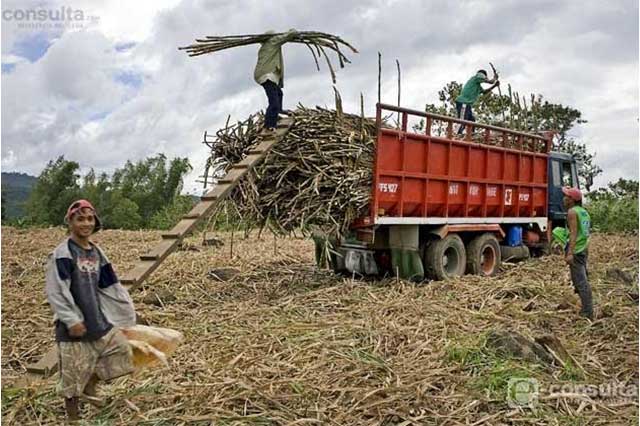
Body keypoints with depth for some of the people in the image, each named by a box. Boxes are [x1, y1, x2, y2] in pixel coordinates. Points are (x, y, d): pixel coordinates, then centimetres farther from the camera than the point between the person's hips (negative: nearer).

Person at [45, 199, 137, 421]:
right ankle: (72, 412, 24)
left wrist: (127, 310, 14)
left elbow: (110, 287, 14)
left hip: (99, 319, 7)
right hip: (75, 324, -7)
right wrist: (71, 320, -21)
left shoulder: (97, 252, 7)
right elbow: (56, 292, -17)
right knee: (74, 371, 3)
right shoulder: (63, 253, -14)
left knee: (122, 350, 8)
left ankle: (90, 386, 27)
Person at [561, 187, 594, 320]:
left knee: (580, 282, -7)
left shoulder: (572, 211, -12)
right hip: (584, 249, 9)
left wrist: (570, 253, -25)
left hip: (575, 250, -9)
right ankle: (587, 310, 26)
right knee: (583, 280, 18)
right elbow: (584, 231, 18)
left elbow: (574, 233, -20)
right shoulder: (583, 211, 15)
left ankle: (587, 313, -5)